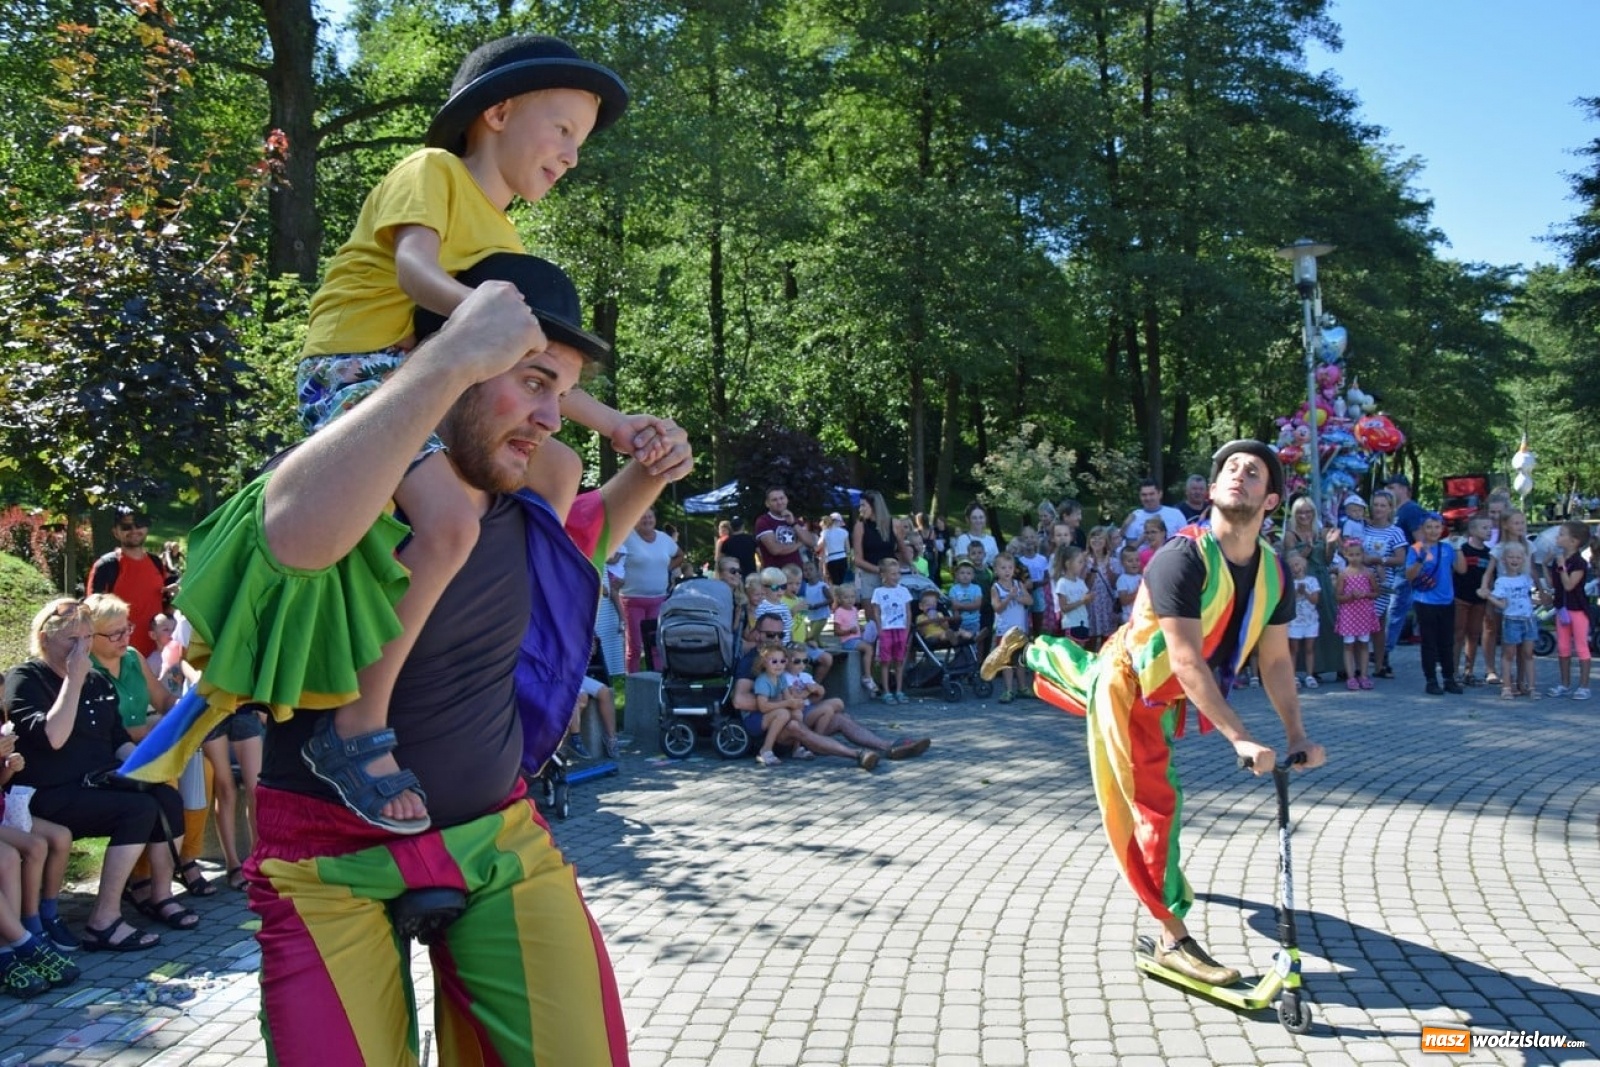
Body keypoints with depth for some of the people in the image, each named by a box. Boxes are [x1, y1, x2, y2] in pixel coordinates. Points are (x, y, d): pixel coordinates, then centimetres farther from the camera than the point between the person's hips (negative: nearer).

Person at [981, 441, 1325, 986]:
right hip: (1127, 685, -7)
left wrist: (1296, 734, -12)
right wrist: (1239, 737, -39)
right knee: (1153, 804, -8)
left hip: (1164, 695, 7)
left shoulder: (1274, 573, -12)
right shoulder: (1182, 559, -34)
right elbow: (1187, 661, -36)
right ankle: (1173, 939, 2)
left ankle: (1030, 650, 65)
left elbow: (1275, 659, -4)